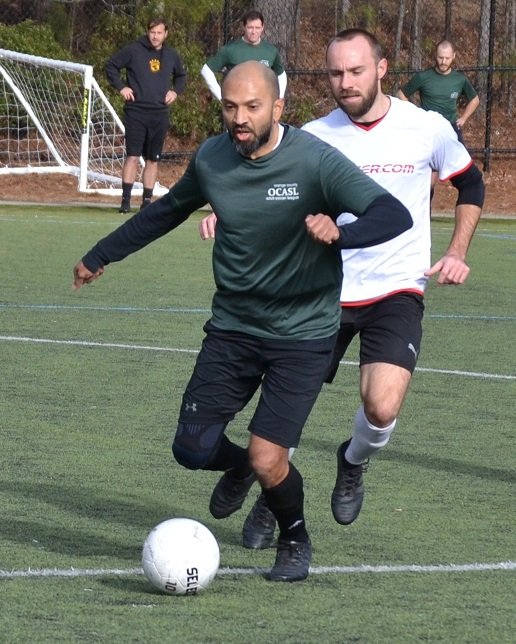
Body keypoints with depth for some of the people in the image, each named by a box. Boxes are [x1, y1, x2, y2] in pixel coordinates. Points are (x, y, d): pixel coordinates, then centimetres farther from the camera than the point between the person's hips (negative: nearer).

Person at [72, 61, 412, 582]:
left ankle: (295, 540, 21)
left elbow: (395, 216, -25)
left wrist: (339, 232, -45)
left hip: (301, 335, -5)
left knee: (267, 461, -12)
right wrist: (100, 256, 27)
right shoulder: (210, 159, -2)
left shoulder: (315, 161, -18)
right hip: (232, 325, 5)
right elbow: (167, 211, 18)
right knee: (192, 450, -2)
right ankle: (240, 466, 36)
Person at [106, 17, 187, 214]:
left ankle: (147, 200, 12)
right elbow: (111, 65, 4)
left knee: (153, 160, 6)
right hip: (135, 111, -4)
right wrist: (121, 86, -5)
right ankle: (126, 200, -7)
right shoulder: (133, 51, -3)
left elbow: (181, 75, 27)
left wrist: (176, 90, 9)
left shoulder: (171, 55, 9)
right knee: (132, 156, -8)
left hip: (160, 114, 4)